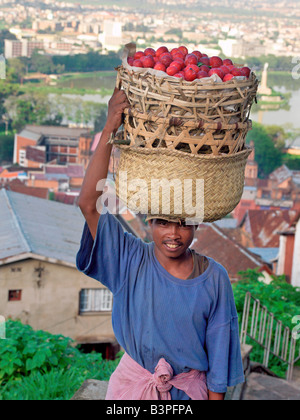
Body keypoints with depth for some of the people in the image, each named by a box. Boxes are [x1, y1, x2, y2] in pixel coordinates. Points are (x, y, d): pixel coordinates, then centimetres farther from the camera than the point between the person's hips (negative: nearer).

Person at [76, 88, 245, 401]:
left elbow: (219, 350, -6)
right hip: (133, 384, 1)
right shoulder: (131, 262, -14)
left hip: (189, 389, 0)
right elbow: (88, 203, -26)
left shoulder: (214, 278, -13)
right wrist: (110, 130, -32)